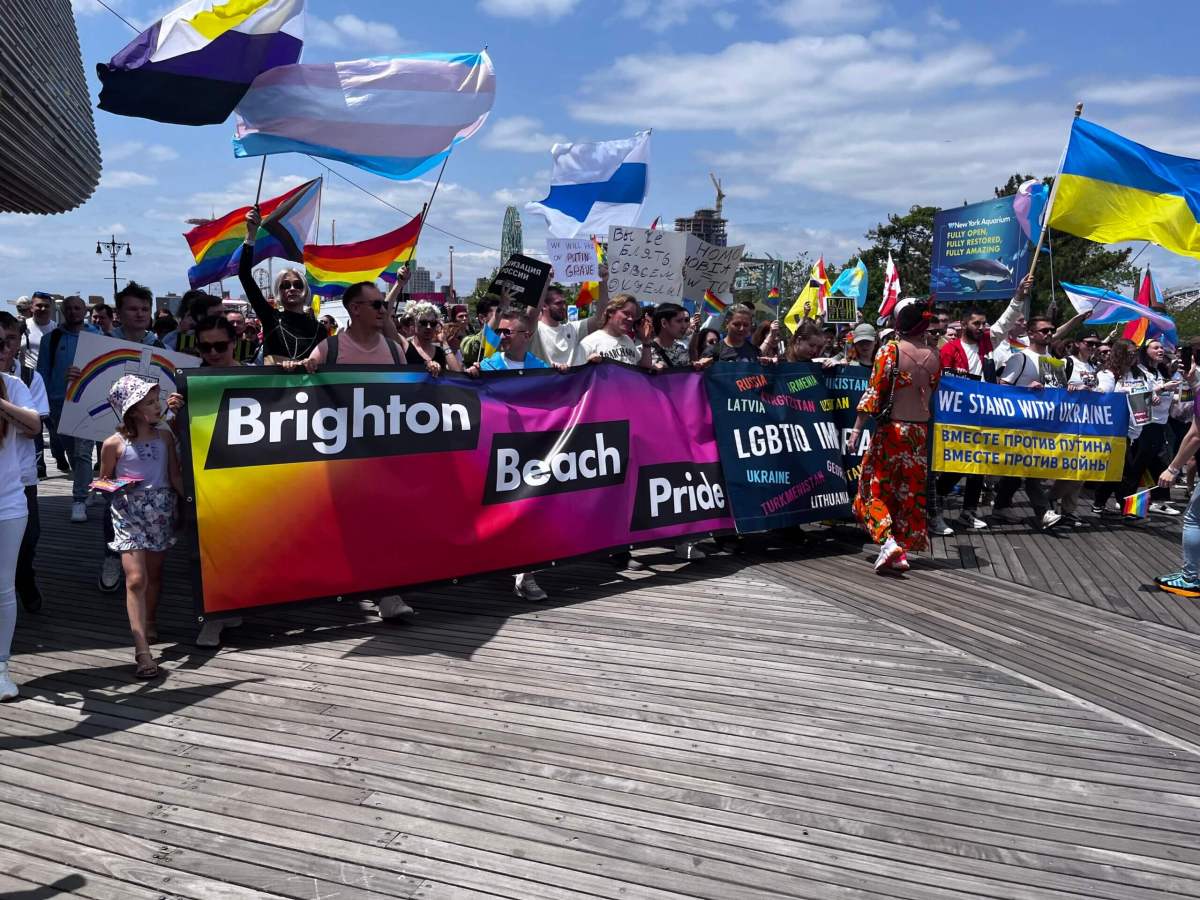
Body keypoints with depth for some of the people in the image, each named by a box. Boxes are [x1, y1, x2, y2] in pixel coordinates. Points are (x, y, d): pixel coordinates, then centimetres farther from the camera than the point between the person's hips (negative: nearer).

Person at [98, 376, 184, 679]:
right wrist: (118, 487, -15)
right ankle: (142, 651, -11)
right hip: (129, 515, -4)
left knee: (154, 573, 15)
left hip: (161, 511, 4)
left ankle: (149, 624, 39)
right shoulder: (114, 444, -6)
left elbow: (175, 476, 6)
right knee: (136, 578, -11)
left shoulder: (164, 436, 3)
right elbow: (103, 480, 6)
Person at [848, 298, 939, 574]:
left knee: (876, 487, 5)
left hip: (891, 429, -4)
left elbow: (873, 393, -13)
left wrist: (857, 429, -11)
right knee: (911, 491, 10)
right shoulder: (933, 356, 3)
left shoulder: (890, 351, -11)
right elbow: (931, 394, 8)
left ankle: (888, 539, -14)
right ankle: (903, 551, 13)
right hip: (920, 430, 4)